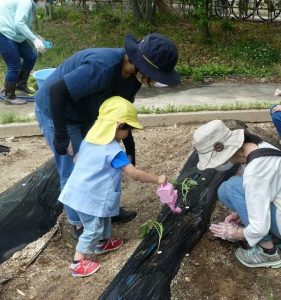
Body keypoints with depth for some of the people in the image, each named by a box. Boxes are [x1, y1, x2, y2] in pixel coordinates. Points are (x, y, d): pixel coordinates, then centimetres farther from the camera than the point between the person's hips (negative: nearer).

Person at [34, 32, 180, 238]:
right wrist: (61, 136, -29)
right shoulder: (103, 68, -37)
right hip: (55, 111, -8)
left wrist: (130, 148, 6)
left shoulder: (132, 74, -9)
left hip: (83, 115, 8)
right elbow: (56, 90, -36)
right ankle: (81, 226, 15)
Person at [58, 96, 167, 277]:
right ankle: (78, 263, 17)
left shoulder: (89, 139, 3)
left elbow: (76, 160, 15)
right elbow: (134, 174, -21)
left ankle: (102, 243, 46)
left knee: (104, 219, 26)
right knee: (93, 228, 7)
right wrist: (157, 179, -12)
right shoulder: (114, 151, -22)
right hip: (91, 198, -9)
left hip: (78, 191, 9)